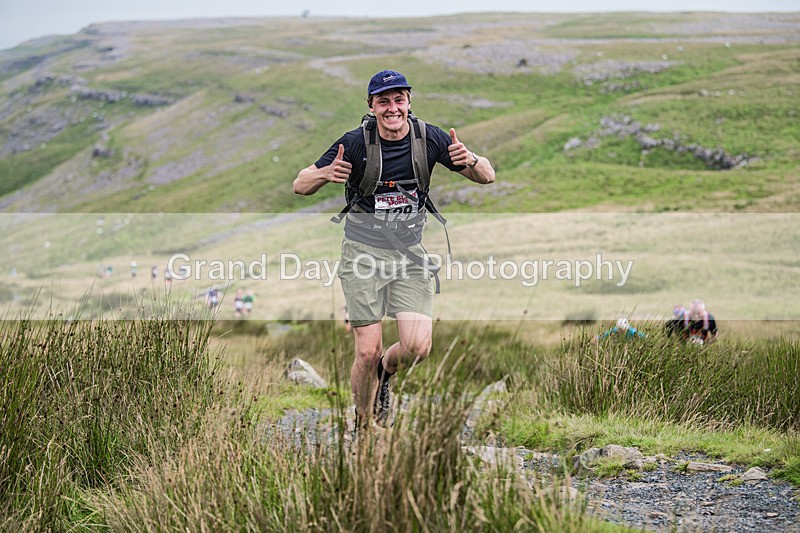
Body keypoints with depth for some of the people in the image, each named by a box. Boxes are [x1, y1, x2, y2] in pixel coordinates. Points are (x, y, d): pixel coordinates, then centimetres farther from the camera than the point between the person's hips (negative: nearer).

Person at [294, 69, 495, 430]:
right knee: (368, 351, -8)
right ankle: (364, 426, 17)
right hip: (363, 251, -2)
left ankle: (384, 372, 24)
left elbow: (487, 177, 2)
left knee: (417, 347, -11)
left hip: (409, 252, 2)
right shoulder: (356, 142, -12)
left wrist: (471, 161, -22)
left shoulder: (428, 137, -5)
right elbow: (300, 186, -8)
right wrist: (325, 175, -30)